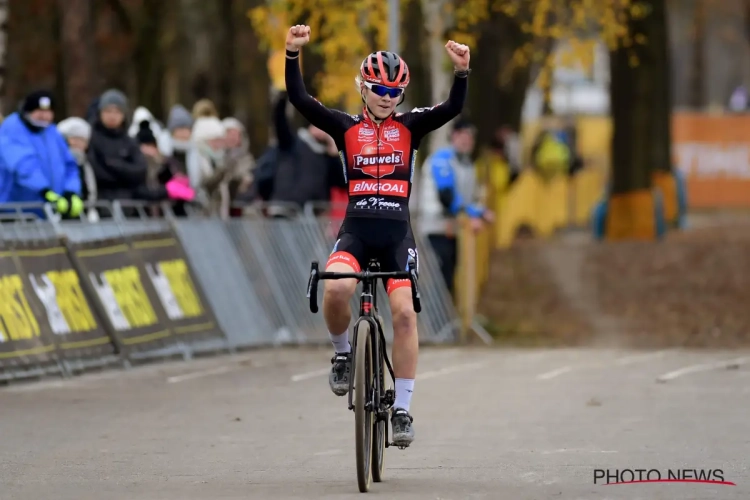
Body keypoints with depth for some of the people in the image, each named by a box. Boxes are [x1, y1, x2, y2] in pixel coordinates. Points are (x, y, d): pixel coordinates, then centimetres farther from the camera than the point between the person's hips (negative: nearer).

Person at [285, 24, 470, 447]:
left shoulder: (409, 126, 8)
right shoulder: (346, 126, 7)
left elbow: (453, 109, -7)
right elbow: (300, 99, -5)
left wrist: (462, 72, -25)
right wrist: (293, 54, -19)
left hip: (397, 232, 1)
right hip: (356, 229, -1)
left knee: (404, 312, -14)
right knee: (335, 288, -30)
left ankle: (402, 409, -4)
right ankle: (343, 352, 1)